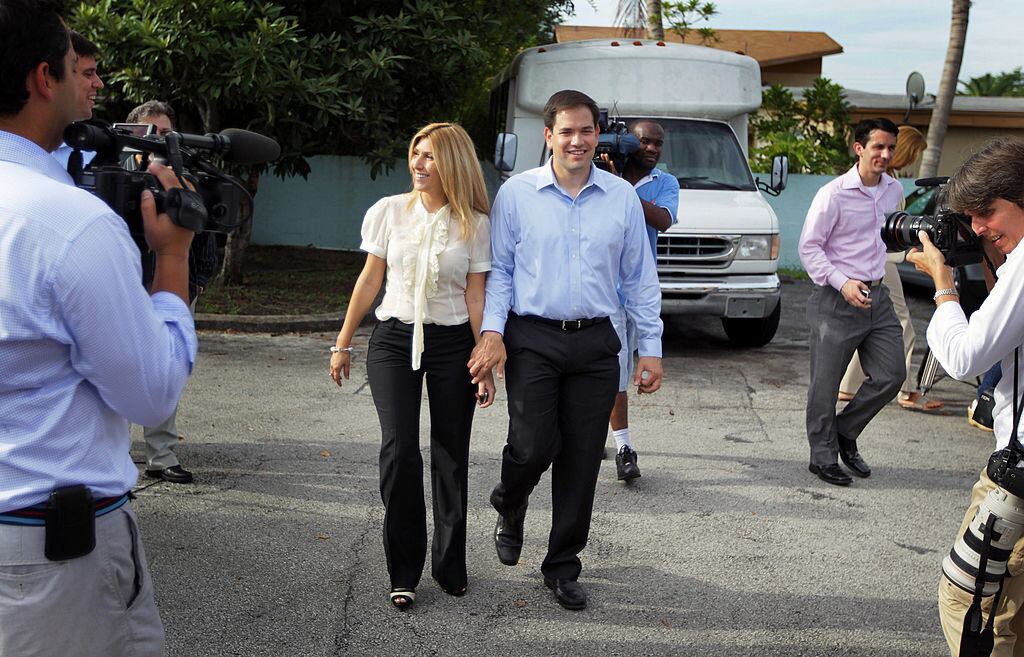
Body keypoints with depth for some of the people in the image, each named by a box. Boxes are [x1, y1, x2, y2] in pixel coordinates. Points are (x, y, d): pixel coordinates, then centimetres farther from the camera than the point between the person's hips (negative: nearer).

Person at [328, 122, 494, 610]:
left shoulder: (474, 225, -1)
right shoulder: (389, 211, 2)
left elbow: (475, 296, 0)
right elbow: (370, 281, 7)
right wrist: (342, 344, 8)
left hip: (453, 345, 0)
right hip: (394, 338, 0)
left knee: (450, 457, 5)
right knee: (399, 450, -12)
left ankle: (449, 564, 23)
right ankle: (404, 570, 3)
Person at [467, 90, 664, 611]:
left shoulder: (622, 196, 7)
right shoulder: (516, 193, 1)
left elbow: (639, 278, 10)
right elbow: (498, 269, 3)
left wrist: (650, 347, 7)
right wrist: (491, 331, -10)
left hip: (595, 343, 2)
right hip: (533, 339, -2)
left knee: (581, 460, 5)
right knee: (533, 447, -10)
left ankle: (563, 567, 21)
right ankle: (509, 507, 26)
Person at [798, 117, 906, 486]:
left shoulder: (894, 191, 7)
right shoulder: (833, 194, -13)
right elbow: (808, 248, -11)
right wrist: (843, 283, -21)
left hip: (877, 297, 6)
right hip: (836, 301, -6)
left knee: (891, 375, 6)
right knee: (826, 384, 1)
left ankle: (845, 432, 25)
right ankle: (823, 457, 14)